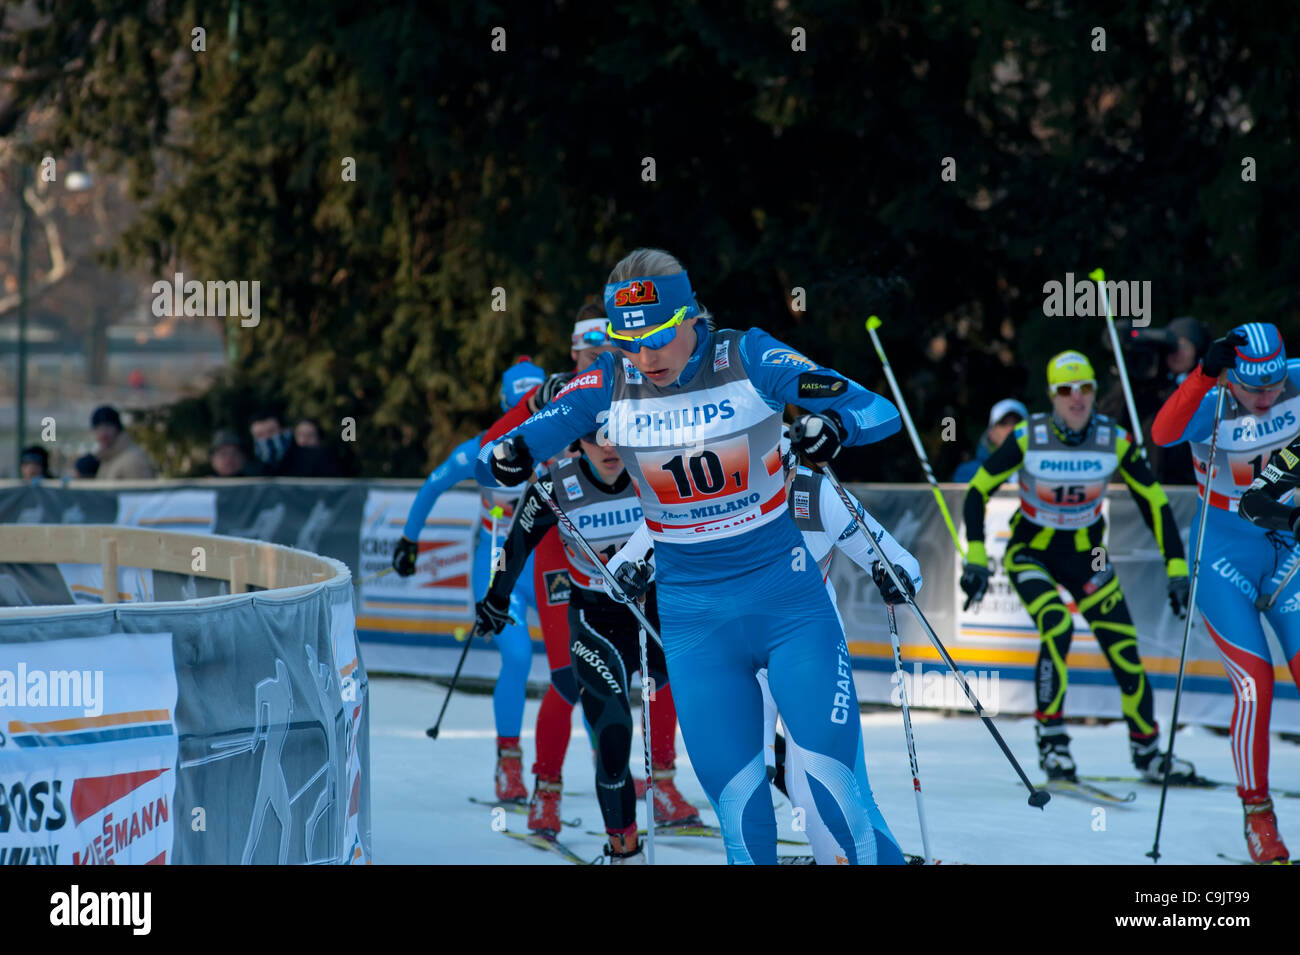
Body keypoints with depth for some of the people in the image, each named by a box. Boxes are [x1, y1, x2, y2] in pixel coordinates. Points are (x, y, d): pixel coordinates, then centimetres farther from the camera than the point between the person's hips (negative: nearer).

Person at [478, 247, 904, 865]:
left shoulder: (747, 359, -11)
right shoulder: (608, 386, -4)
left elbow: (879, 412, -14)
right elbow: (494, 457, -4)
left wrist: (836, 425, -36)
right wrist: (506, 459, -28)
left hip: (787, 599, -2)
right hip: (694, 620, 2)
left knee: (831, 777, -9)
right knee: (735, 796, -3)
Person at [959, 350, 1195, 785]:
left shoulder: (1114, 440, -13)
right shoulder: (1029, 437, -19)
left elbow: (1155, 503, -4)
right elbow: (977, 491, -12)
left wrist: (1176, 569, -9)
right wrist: (976, 559, -19)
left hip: (1086, 554, 3)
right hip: (1030, 551, -3)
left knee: (1124, 648, -3)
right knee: (1057, 629, -28)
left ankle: (1147, 750, 16)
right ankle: (1051, 739, -14)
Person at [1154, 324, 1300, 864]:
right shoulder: (1210, 407, -18)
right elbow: (1163, 433, -37)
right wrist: (1205, 374, -49)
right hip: (1224, 557, -3)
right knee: (1254, 682, -14)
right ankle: (1256, 814, 1)